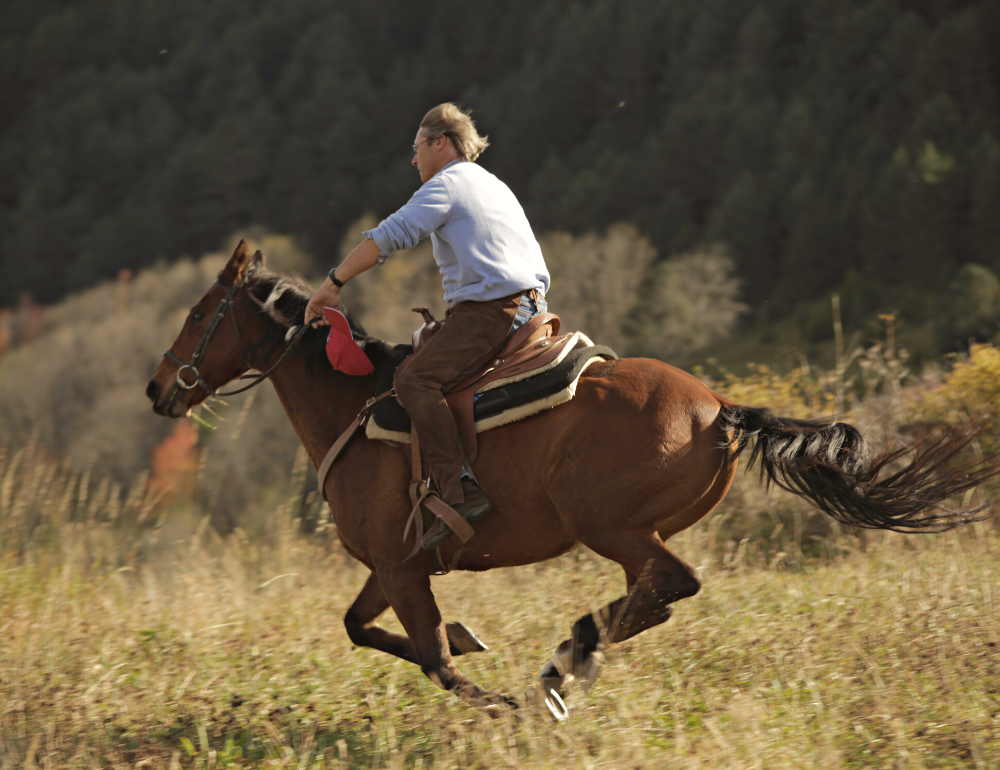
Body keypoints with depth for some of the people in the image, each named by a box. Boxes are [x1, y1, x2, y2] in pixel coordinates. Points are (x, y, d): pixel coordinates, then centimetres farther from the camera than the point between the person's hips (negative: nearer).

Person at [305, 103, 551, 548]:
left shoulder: (446, 184, 0)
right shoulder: (496, 188, 29)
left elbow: (390, 236, -11)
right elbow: (539, 272, 32)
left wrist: (333, 285, -7)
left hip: (489, 309, -10)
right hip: (530, 307, 10)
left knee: (415, 379, -21)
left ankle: (461, 492, -35)